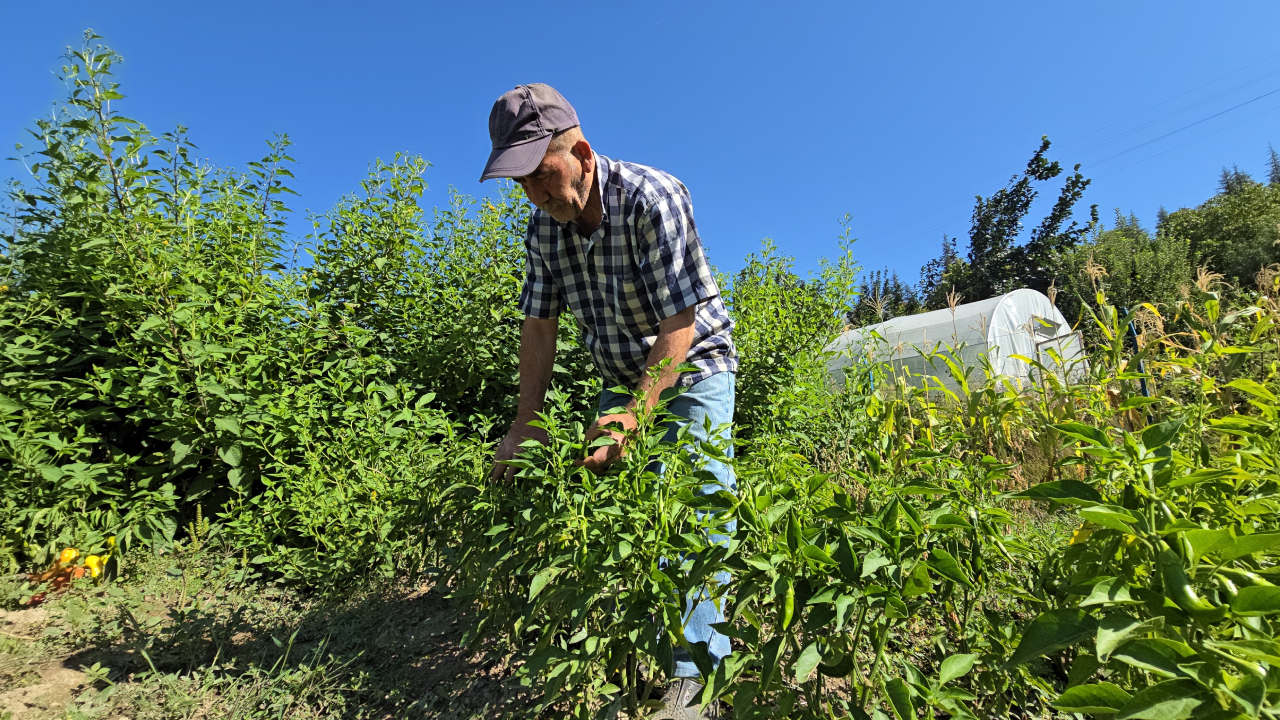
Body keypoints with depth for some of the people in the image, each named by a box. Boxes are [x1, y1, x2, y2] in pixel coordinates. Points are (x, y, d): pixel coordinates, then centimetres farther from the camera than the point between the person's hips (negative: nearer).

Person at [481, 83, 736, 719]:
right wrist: (525, 423, -7)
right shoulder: (544, 225, -6)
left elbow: (679, 323, -28)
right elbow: (538, 325, -3)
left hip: (693, 367, -5)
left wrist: (635, 415, -36)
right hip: (622, 379, 6)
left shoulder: (651, 198, -25)